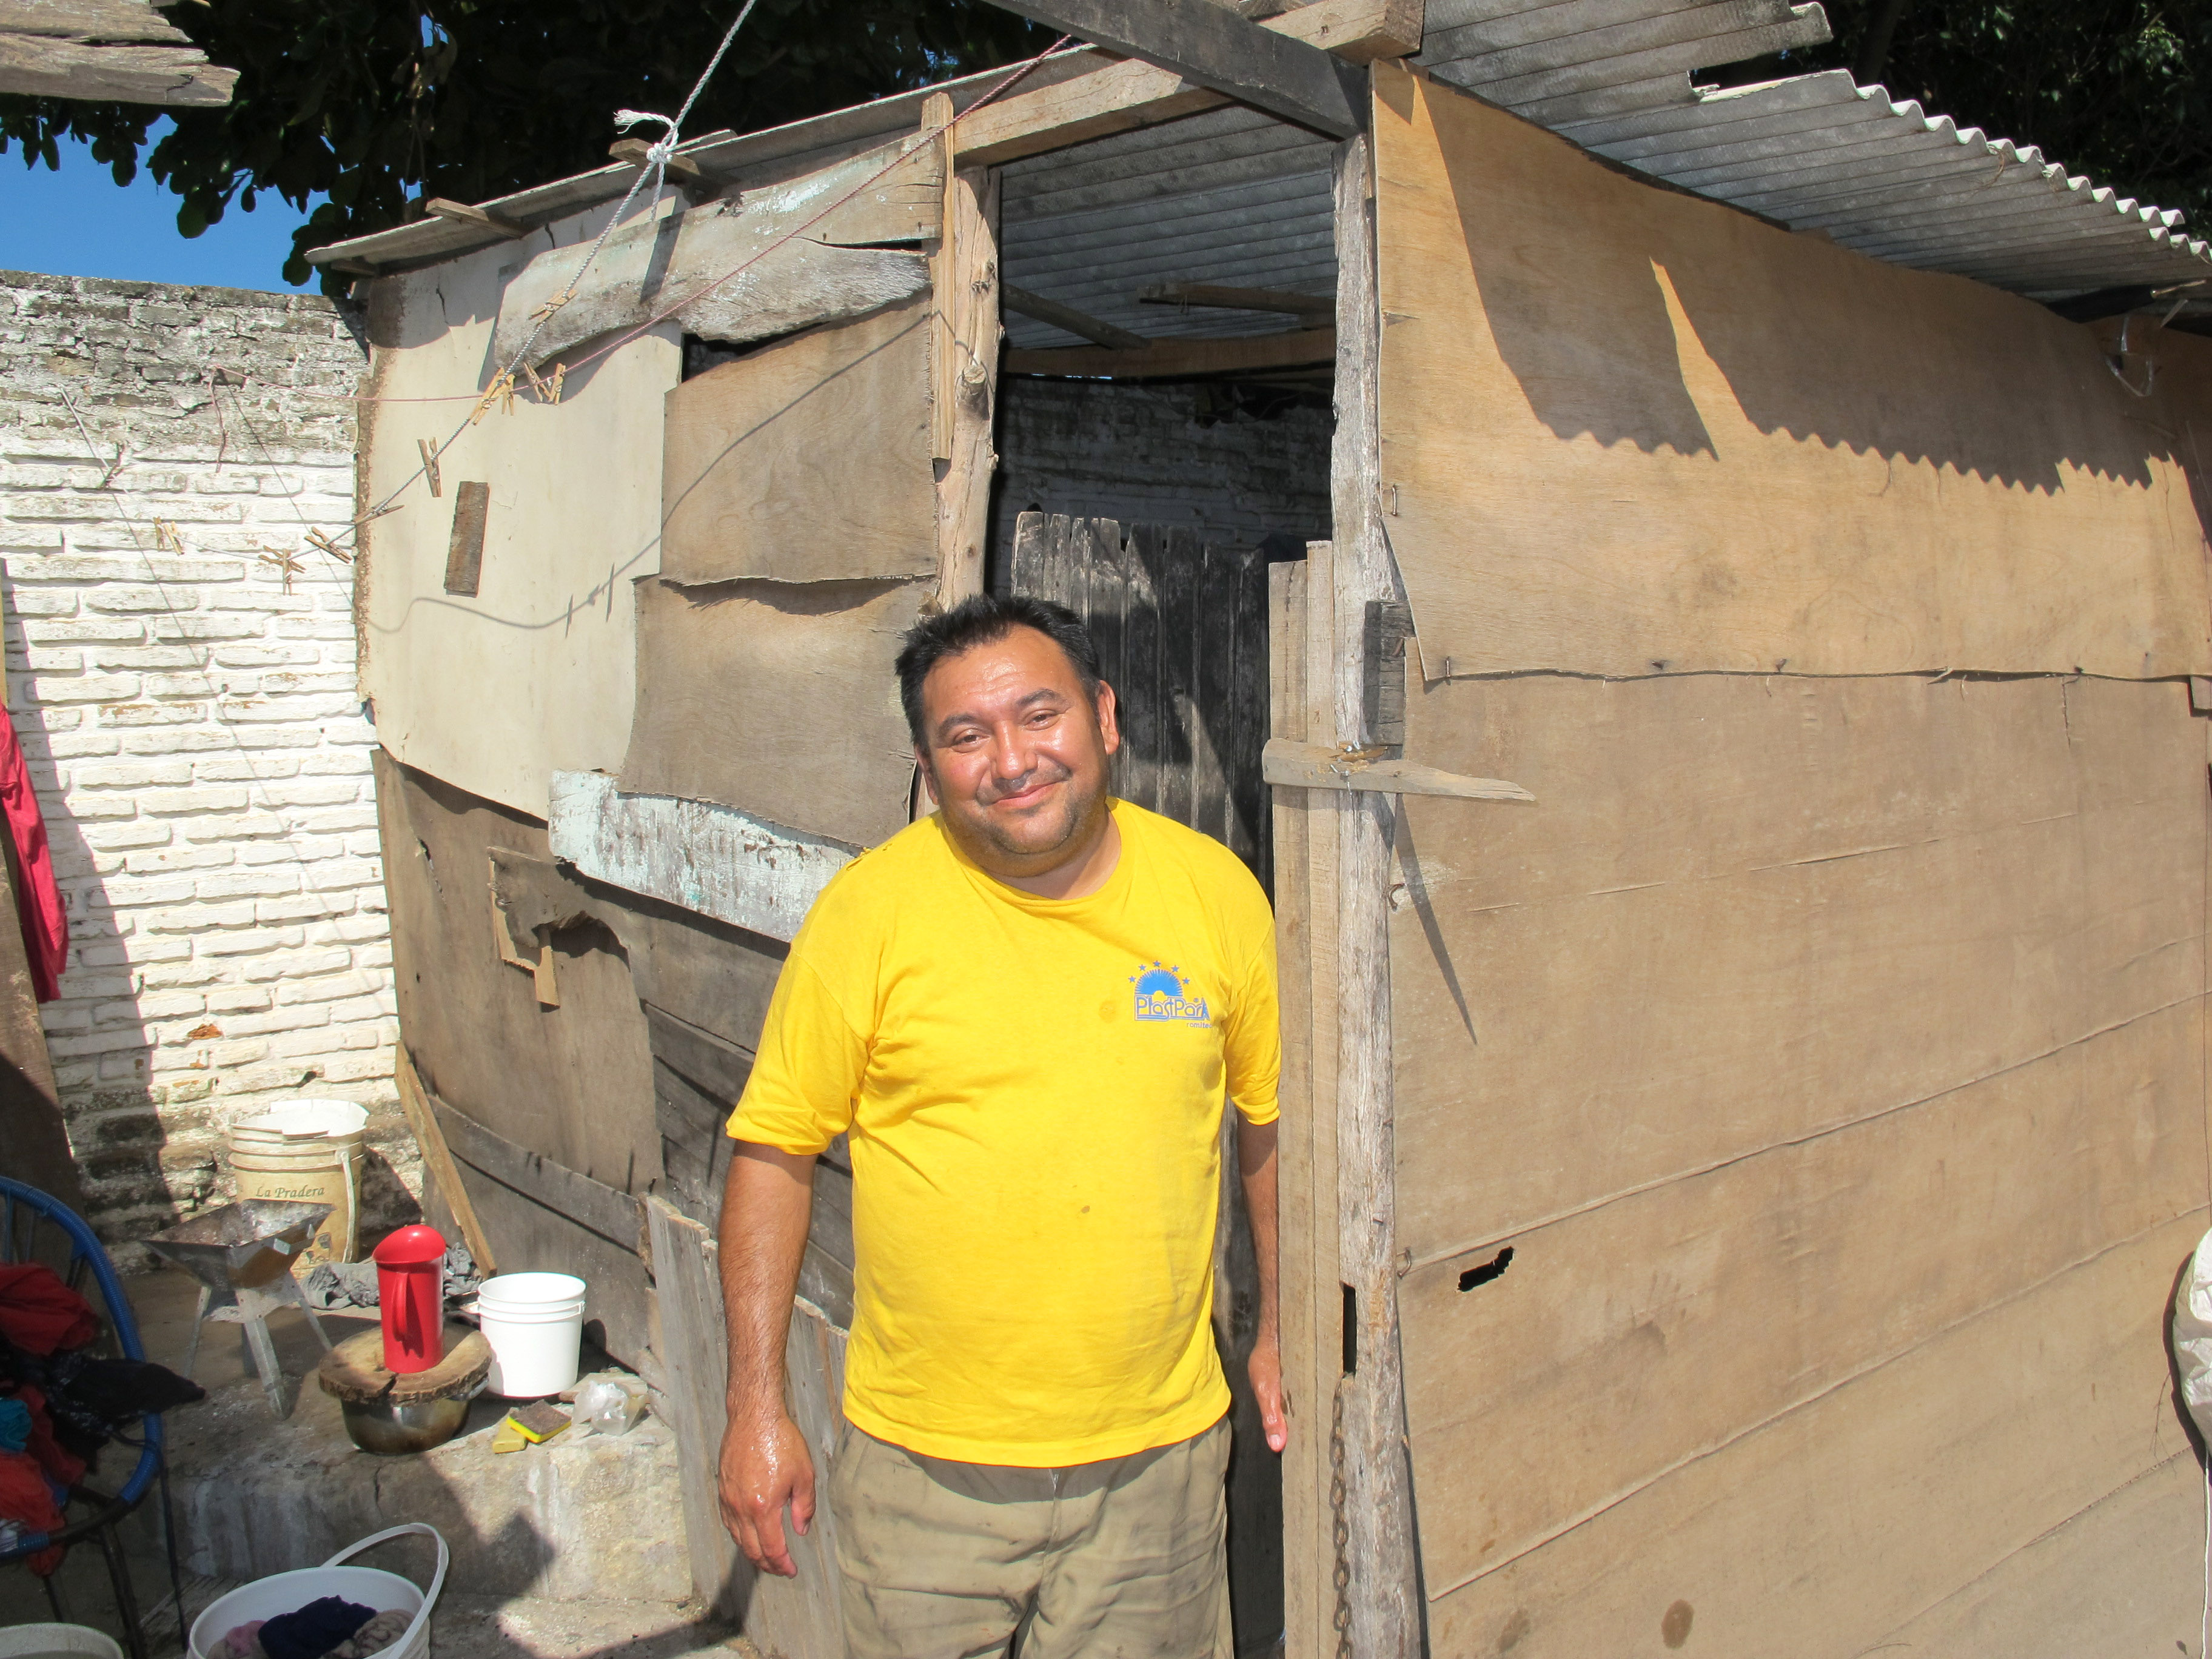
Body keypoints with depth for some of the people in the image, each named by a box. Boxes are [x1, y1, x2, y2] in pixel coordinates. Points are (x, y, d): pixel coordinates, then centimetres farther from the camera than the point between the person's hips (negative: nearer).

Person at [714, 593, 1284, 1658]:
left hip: (1156, 1459, 2)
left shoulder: (1216, 891, -2)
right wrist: (757, 1407, -5)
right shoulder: (872, 909, -9)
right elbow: (775, 1149, -4)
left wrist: (1281, 1329, 14)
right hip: (923, 1461, -1)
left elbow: (1267, 1114, 10)